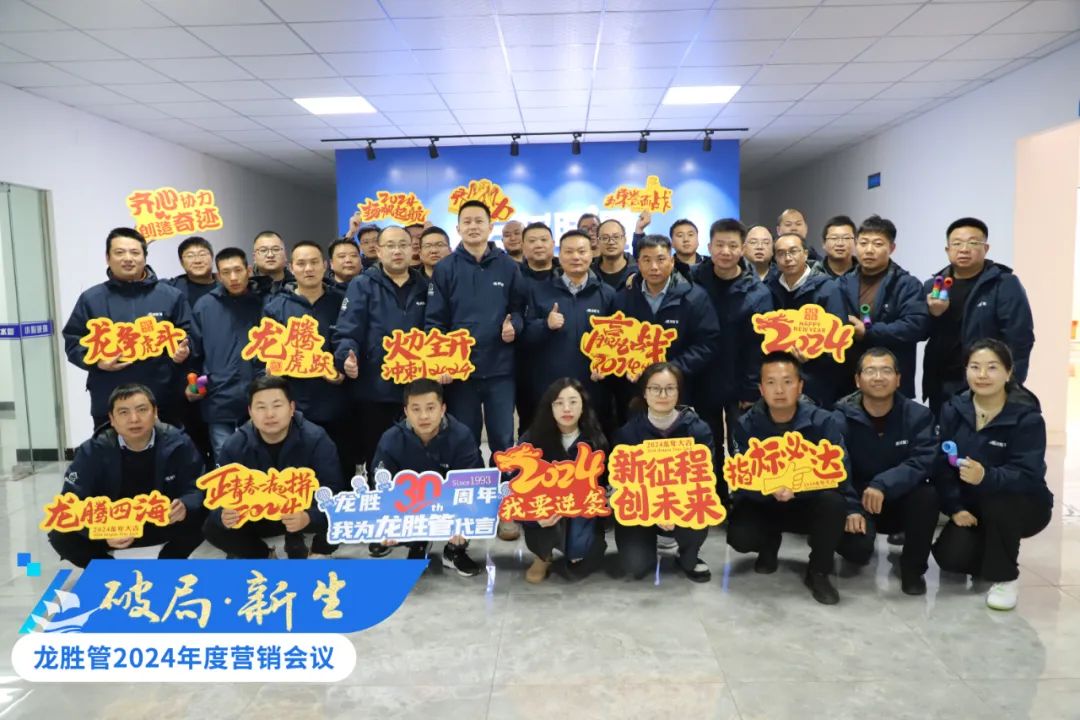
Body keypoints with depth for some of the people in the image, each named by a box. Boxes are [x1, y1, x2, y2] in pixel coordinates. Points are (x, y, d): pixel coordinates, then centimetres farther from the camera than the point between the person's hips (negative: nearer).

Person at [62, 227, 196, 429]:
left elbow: (187, 337, 10)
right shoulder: (91, 299, 7)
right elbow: (73, 342, 9)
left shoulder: (170, 295, 7)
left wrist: (183, 351, -12)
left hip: (163, 402, 0)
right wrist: (95, 360, -10)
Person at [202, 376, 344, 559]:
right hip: (260, 516, 3)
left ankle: (319, 553, 3)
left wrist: (309, 517, -49)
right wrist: (223, 515, -39)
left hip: (308, 514, -3)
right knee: (212, 527, -19)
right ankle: (265, 555, 9)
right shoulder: (234, 446, -15)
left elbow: (334, 493, -28)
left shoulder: (316, 439, -24)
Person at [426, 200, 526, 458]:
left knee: (503, 440, 8)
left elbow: (520, 308, 11)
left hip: (500, 368, 1)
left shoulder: (508, 266, 6)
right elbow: (434, 321, -1)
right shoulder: (445, 268, 2)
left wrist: (514, 326, -11)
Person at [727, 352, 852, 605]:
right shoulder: (746, 425, -10)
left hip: (809, 502, 0)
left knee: (833, 502, -34)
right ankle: (770, 543, 14)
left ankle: (818, 572, -6)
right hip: (762, 503, 1)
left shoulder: (824, 422, -13)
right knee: (740, 537, -28)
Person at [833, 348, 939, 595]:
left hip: (900, 501, 2)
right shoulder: (842, 416, -11)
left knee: (927, 494, -31)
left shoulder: (918, 415, -7)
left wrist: (883, 485, -36)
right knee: (856, 546, -29)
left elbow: (924, 462, -21)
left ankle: (913, 567, -6)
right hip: (855, 502, -1)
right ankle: (862, 548, 14)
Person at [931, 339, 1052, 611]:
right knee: (949, 557, -20)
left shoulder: (1027, 417, -18)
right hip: (971, 506, 3)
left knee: (997, 500, -37)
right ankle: (992, 555, 18)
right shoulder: (953, 410, -6)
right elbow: (942, 464, -8)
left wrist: (986, 477, -48)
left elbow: (1028, 475, -28)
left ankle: (1005, 577, -12)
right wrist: (955, 507, -19)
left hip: (1024, 506, -3)